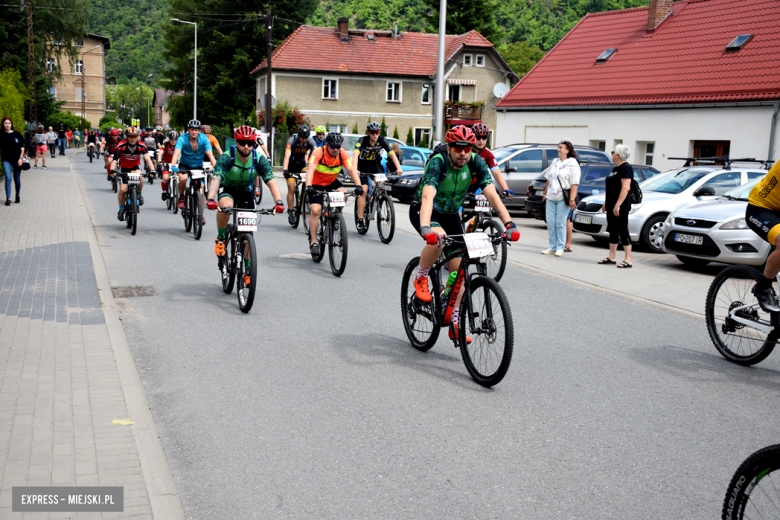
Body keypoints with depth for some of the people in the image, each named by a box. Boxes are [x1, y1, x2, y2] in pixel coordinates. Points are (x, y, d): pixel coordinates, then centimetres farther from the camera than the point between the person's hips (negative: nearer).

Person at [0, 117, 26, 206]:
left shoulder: (17, 134, -1)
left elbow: (22, 147, 1)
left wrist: (20, 158, -6)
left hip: (17, 159, 0)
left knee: (17, 179, 8)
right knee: (8, 178, -11)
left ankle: (17, 196, 28)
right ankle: (8, 199, -7)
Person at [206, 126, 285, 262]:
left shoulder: (260, 160, -21)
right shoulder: (226, 158, -27)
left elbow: (271, 182, -29)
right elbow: (216, 179, -39)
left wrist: (278, 202, -46)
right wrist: (211, 199, -58)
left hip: (246, 192, 2)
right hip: (227, 189, -2)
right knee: (226, 205, -37)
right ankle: (220, 239, -12)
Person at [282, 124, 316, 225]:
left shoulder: (310, 141, -18)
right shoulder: (292, 140, -27)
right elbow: (287, 156, -37)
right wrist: (285, 170, -50)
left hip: (302, 164, 3)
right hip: (291, 165, -3)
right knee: (291, 188, -10)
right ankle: (290, 212, -1)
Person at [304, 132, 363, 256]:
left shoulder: (342, 154, -17)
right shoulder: (319, 152, -26)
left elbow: (351, 169, -26)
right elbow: (311, 169, -39)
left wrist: (358, 185, -41)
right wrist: (308, 186, -55)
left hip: (332, 182, 3)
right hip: (316, 184, -3)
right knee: (315, 210, -17)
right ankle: (313, 242, -7)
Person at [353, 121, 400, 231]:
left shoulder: (382, 140, -17)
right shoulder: (362, 141, -25)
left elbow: (392, 154, -21)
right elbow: (355, 154, -38)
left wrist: (398, 168, -34)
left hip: (375, 164, 3)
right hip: (362, 165, -3)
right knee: (363, 190, -15)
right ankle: (360, 219, -11)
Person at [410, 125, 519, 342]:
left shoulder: (476, 162, -18)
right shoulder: (437, 163, -30)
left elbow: (492, 194, -25)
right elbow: (428, 197, -44)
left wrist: (509, 224, -38)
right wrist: (426, 228, -60)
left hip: (451, 214, 5)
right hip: (422, 211, -4)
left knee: (459, 269, -3)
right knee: (438, 238, -38)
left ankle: (454, 323, 8)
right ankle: (420, 279, -10)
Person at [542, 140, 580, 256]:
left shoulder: (572, 164, -6)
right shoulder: (555, 162, 15)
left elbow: (574, 183, -13)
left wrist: (572, 199, -20)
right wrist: (545, 193, 20)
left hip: (563, 198, -6)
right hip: (551, 197, 6)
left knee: (560, 223, -4)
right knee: (550, 222, 4)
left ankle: (560, 248, 4)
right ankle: (552, 247, 12)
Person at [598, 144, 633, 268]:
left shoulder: (626, 168, -13)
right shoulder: (615, 168, 17)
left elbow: (625, 188, -22)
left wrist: (617, 205, -26)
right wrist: (606, 204, 20)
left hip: (620, 207, -10)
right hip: (611, 206, 10)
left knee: (623, 231, -7)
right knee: (612, 231, 12)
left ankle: (628, 260, -4)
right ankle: (611, 257, 19)